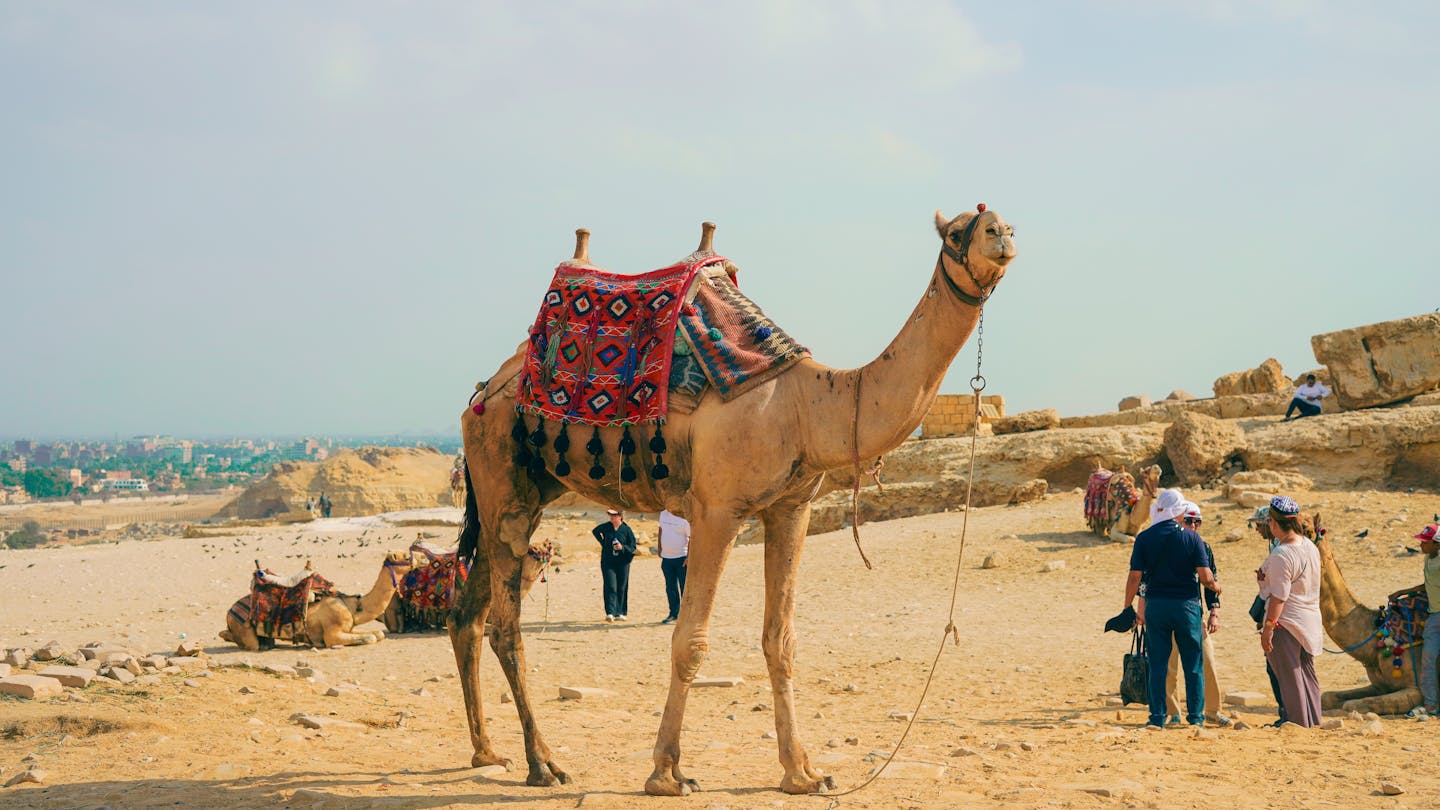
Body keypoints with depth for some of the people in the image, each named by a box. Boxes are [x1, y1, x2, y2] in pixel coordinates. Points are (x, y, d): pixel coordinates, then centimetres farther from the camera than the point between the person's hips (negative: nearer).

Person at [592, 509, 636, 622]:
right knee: (610, 587, -10)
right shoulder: (606, 527, 1)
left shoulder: (626, 529, -4)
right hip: (608, 562, 0)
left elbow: (633, 547, -2)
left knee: (621, 588, 6)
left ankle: (619, 613, 17)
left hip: (622, 563, 0)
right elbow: (595, 531, 22)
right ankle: (610, 613, -17)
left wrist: (622, 547, -19)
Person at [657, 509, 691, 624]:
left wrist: (688, 556, -16)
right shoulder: (663, 514, 7)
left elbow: (691, 538, -12)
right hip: (666, 557, 6)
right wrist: (660, 548, 17)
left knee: (684, 587, -2)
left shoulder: (684, 518, -12)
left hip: (681, 557, -6)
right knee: (670, 587, 9)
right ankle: (673, 613, 17)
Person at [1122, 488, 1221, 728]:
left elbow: (1135, 576, -5)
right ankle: (1195, 715, 11)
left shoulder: (1144, 538, -2)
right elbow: (1205, 575, -9)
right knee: (1193, 663, 9)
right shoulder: (1192, 538, -4)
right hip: (1186, 603, -1)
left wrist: (1128, 607, 5)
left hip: (1155, 605, 1)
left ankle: (1158, 717, 6)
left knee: (1157, 664, 6)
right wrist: (1215, 586, 13)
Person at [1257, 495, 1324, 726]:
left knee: (1289, 677, 0)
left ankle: (1298, 723, 4)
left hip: (1286, 621, -9)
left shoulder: (1281, 555, -21)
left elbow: (1279, 596, -22)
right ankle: (1313, 723, 22)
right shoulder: (1310, 547, 6)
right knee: (1307, 675, 16)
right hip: (1310, 620, 9)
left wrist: (1268, 627, -18)